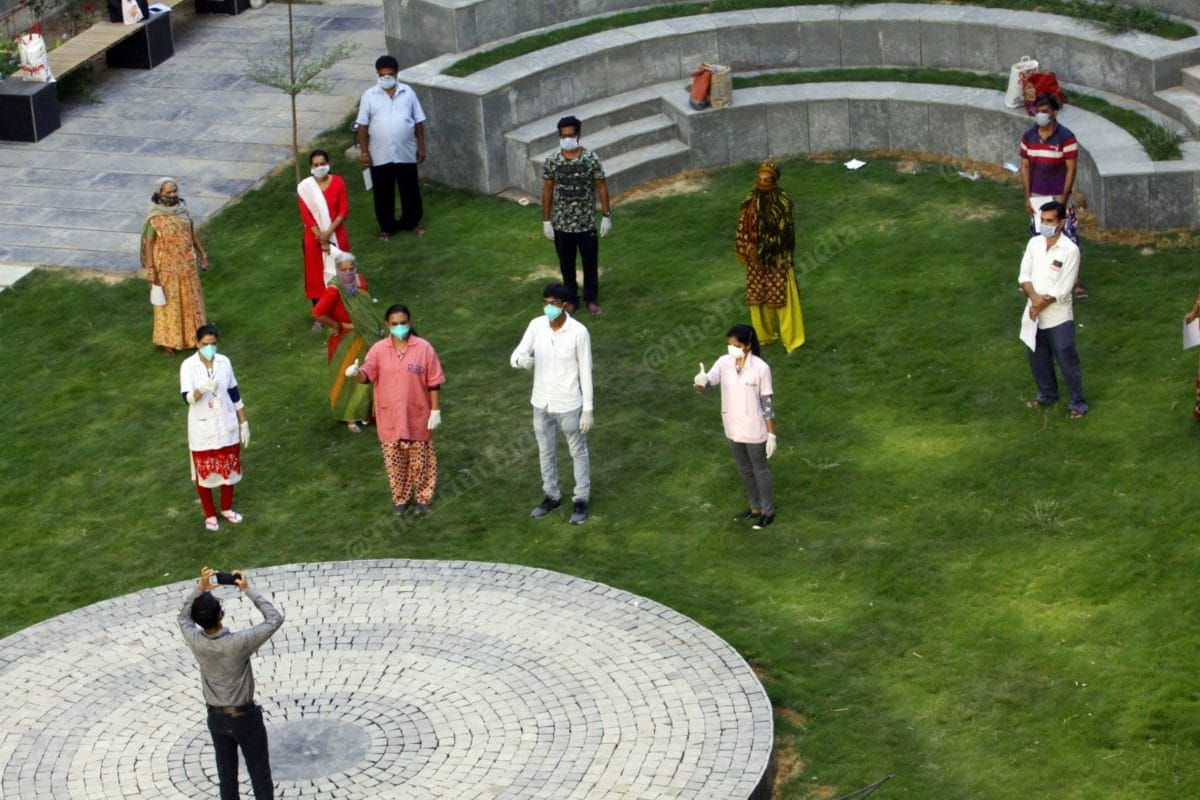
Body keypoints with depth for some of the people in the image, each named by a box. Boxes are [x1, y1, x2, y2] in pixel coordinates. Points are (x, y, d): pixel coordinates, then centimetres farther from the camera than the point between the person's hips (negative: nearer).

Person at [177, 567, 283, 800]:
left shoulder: (195, 640, -17)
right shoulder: (238, 643, -29)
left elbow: (183, 617, 8)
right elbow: (275, 619, -19)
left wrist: (200, 588, -2)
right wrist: (248, 590, -17)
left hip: (216, 717, 4)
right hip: (245, 716, -4)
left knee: (227, 775, 16)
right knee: (259, 773, 10)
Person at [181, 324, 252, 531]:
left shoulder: (224, 362, -5)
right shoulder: (188, 366, -15)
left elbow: (234, 394, 4)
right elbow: (187, 398, -23)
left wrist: (244, 423, 6)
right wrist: (203, 389, -43)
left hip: (227, 426, 3)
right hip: (202, 429, -3)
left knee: (229, 468, 16)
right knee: (204, 471, 9)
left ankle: (226, 508, 38)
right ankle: (210, 514, 28)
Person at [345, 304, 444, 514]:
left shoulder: (424, 348, -11)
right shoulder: (379, 349, -7)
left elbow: (434, 383, -6)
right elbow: (367, 375, -14)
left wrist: (436, 411, -7)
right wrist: (356, 373, -37)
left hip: (417, 417, -2)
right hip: (390, 419, 2)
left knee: (421, 460, 12)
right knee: (395, 462, 14)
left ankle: (423, 497, 32)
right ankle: (400, 498, 33)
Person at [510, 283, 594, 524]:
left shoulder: (578, 332, -19)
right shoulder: (536, 326, -8)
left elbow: (585, 372, -12)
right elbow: (515, 356, -8)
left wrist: (588, 409, -10)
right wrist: (521, 360, -35)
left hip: (569, 405, -4)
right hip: (542, 403, 4)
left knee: (578, 452, 14)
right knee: (546, 452, 20)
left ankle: (581, 500, 29)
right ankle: (551, 496, 39)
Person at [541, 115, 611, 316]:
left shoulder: (591, 159, -10)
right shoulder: (551, 162, -7)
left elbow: (601, 187, -2)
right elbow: (547, 191, 1)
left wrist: (607, 216, -2)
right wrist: (546, 221, 1)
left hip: (586, 224, -1)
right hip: (562, 224, 1)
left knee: (590, 263, 10)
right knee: (566, 264, 14)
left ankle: (591, 300, 27)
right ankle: (571, 299, 31)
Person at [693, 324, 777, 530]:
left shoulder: (761, 368, -19)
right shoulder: (724, 363, -8)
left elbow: (767, 403, -13)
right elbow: (705, 385, -17)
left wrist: (771, 434, -11)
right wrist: (700, 383, -43)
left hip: (754, 430, -5)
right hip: (733, 428, 5)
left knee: (760, 469, 12)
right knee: (744, 470, 21)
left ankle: (768, 512, 29)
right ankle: (755, 508, 40)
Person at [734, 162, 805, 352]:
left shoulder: (783, 201, -15)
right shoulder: (751, 201, -1)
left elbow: (785, 231, -15)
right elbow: (744, 227, 6)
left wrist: (765, 249, -18)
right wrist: (748, 248, -4)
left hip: (778, 259, -5)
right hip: (756, 259, 5)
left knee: (783, 297, -1)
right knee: (758, 297, 13)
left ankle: (792, 339, 8)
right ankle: (764, 334, 30)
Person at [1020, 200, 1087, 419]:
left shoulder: (1070, 250, -17)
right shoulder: (1034, 243, -1)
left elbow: (1063, 289, -18)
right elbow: (1024, 275, -1)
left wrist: (1042, 304, -15)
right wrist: (1034, 297, -18)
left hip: (1058, 317, -6)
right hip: (1035, 314, 6)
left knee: (1067, 361, 1)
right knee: (1038, 358, 19)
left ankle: (1077, 402, 14)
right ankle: (1047, 394, 39)